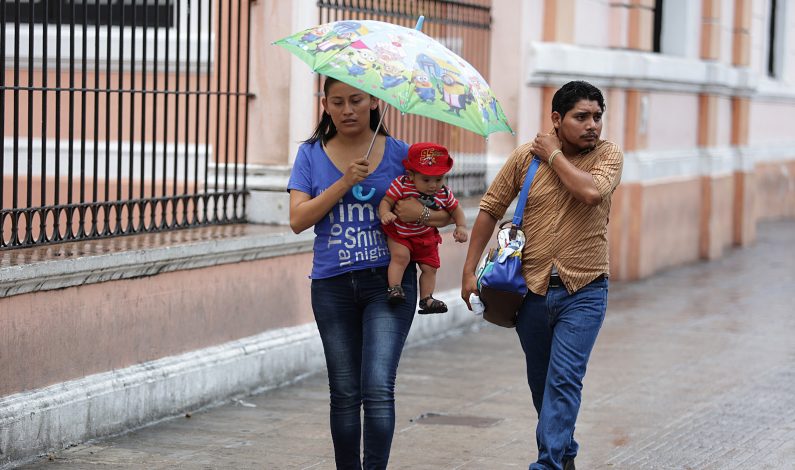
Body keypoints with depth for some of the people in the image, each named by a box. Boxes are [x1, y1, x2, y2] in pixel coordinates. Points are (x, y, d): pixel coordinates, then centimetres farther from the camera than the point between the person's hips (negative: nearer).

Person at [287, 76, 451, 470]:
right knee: (344, 393, 9)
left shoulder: (398, 153, 3)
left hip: (387, 281, -2)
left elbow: (446, 212, 8)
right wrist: (344, 183, -14)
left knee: (378, 388, -14)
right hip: (332, 286, 2)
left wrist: (421, 212, -14)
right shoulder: (311, 155, 6)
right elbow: (298, 220, -6)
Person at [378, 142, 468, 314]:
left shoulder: (444, 194, -11)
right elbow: (386, 201, -22)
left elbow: (455, 209, 5)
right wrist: (385, 214, -43)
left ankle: (426, 299, 16)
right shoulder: (401, 185, -24)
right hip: (399, 233, -4)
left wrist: (461, 226, -9)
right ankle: (393, 288, -19)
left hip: (426, 236, 4)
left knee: (430, 267, 5)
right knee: (400, 256, -27)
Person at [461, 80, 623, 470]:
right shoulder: (525, 157, 0)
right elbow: (490, 209, 5)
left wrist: (554, 156, -12)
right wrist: (470, 270, 1)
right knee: (540, 380, 14)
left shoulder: (608, 155, -3)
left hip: (583, 291, -3)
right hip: (532, 289, 3)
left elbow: (591, 192, -25)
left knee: (564, 379, -12)